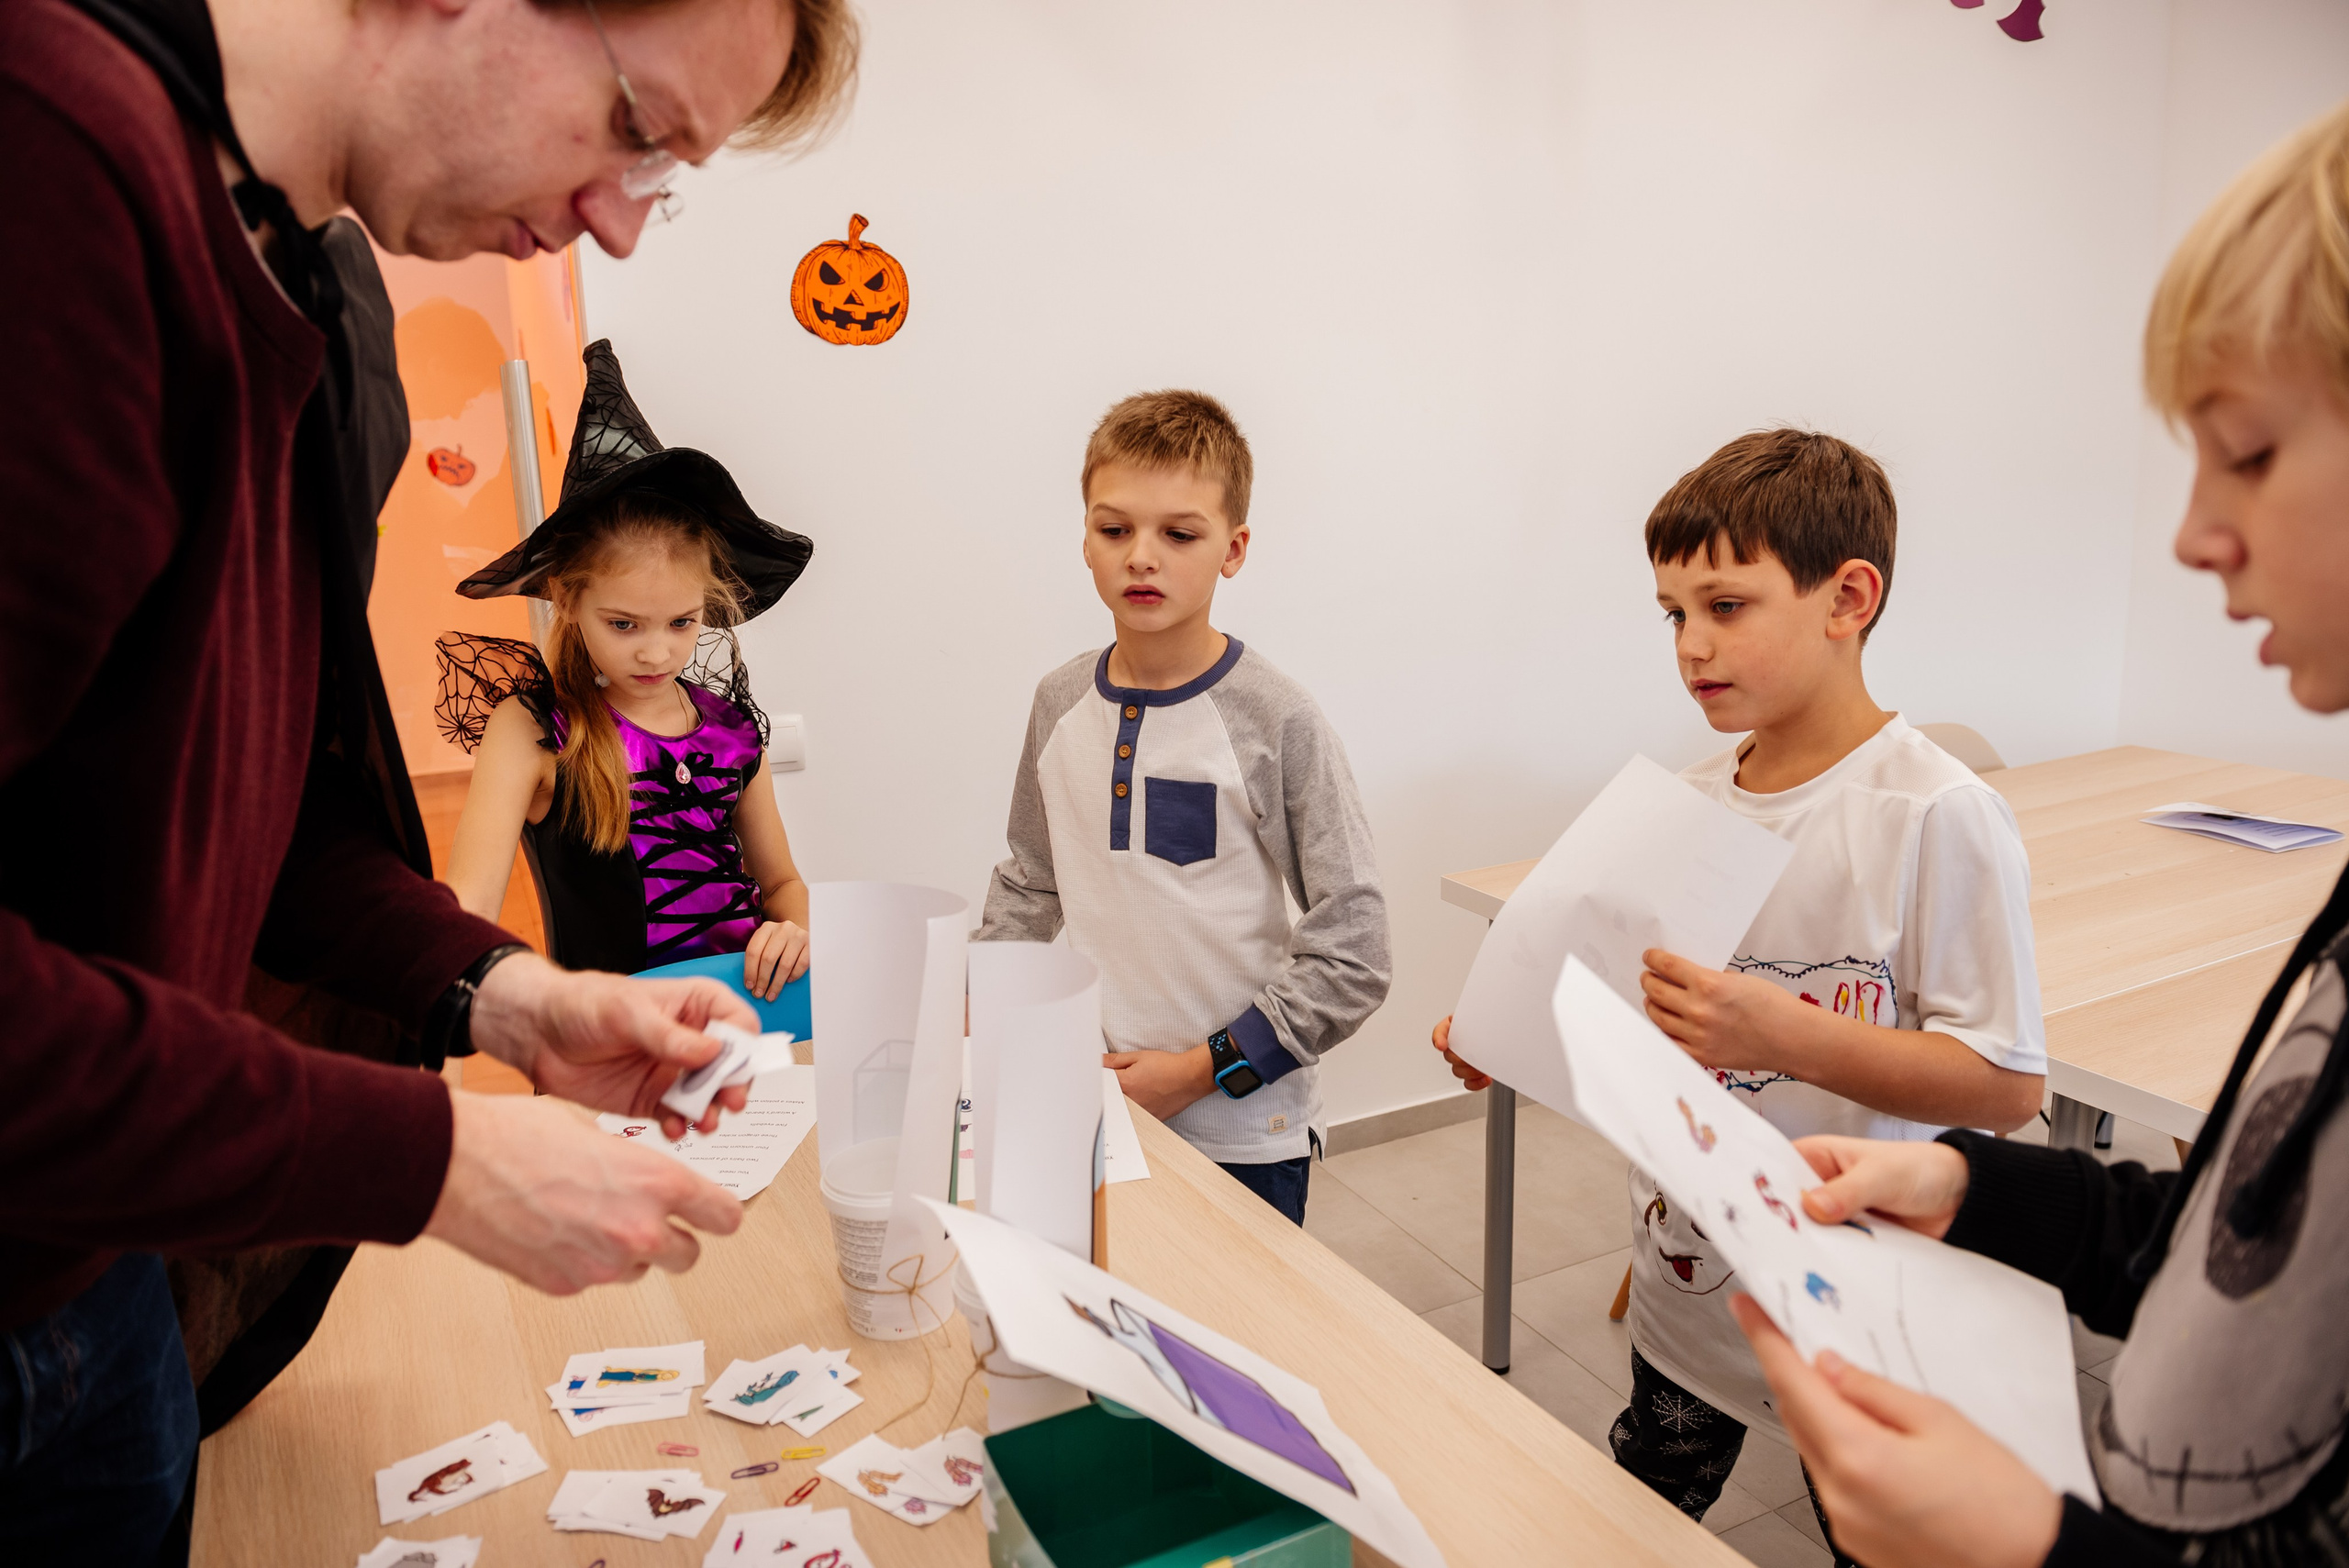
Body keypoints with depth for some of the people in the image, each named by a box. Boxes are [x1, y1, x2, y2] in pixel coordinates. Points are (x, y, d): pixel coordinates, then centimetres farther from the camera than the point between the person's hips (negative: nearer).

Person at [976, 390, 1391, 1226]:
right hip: (1090, 1107, 4)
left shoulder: (1276, 721, -14)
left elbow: (1352, 954, -13)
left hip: (1241, 1132, -4)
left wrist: (1204, 1068, -14)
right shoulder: (1061, 703, 1)